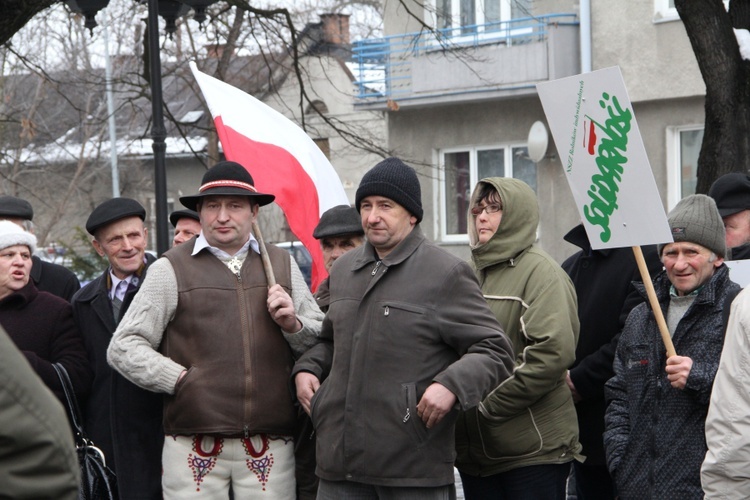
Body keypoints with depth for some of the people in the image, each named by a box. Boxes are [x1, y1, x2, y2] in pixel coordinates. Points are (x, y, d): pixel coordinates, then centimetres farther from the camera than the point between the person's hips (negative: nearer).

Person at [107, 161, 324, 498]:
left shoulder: (281, 265, 16)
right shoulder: (171, 269, 6)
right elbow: (123, 348, 3)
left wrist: (292, 324, -2)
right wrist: (181, 379, -7)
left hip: (271, 446, 2)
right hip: (194, 445, -2)